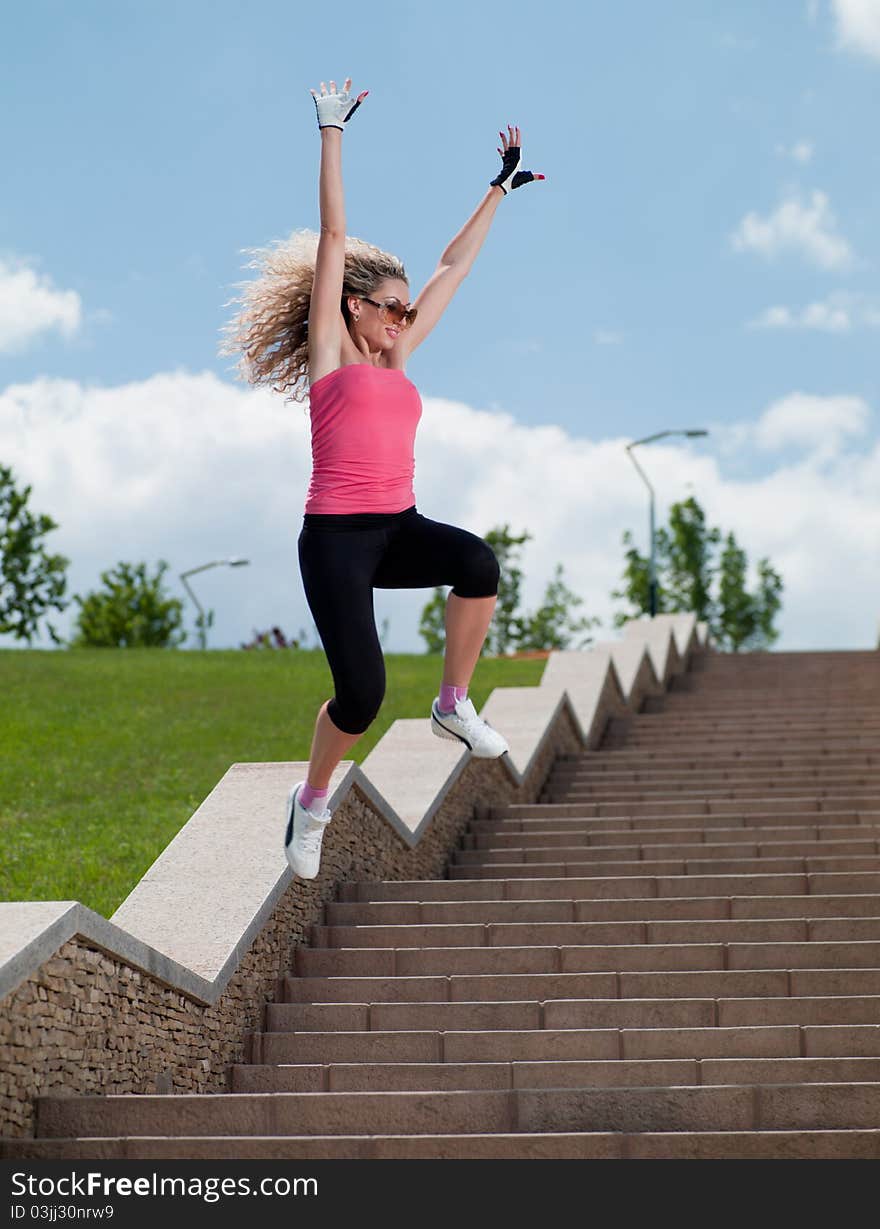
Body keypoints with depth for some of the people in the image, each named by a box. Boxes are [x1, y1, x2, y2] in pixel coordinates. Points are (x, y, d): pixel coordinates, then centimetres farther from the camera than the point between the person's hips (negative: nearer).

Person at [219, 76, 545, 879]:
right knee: (360, 691, -13)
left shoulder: (395, 359, 16)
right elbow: (334, 236, -2)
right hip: (335, 535, -5)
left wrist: (499, 189, 26)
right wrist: (333, 133, -4)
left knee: (478, 561, -28)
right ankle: (312, 800, 16)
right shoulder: (330, 353, 2)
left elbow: (455, 266, 22)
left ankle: (455, 705, -10)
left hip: (399, 529, 6)